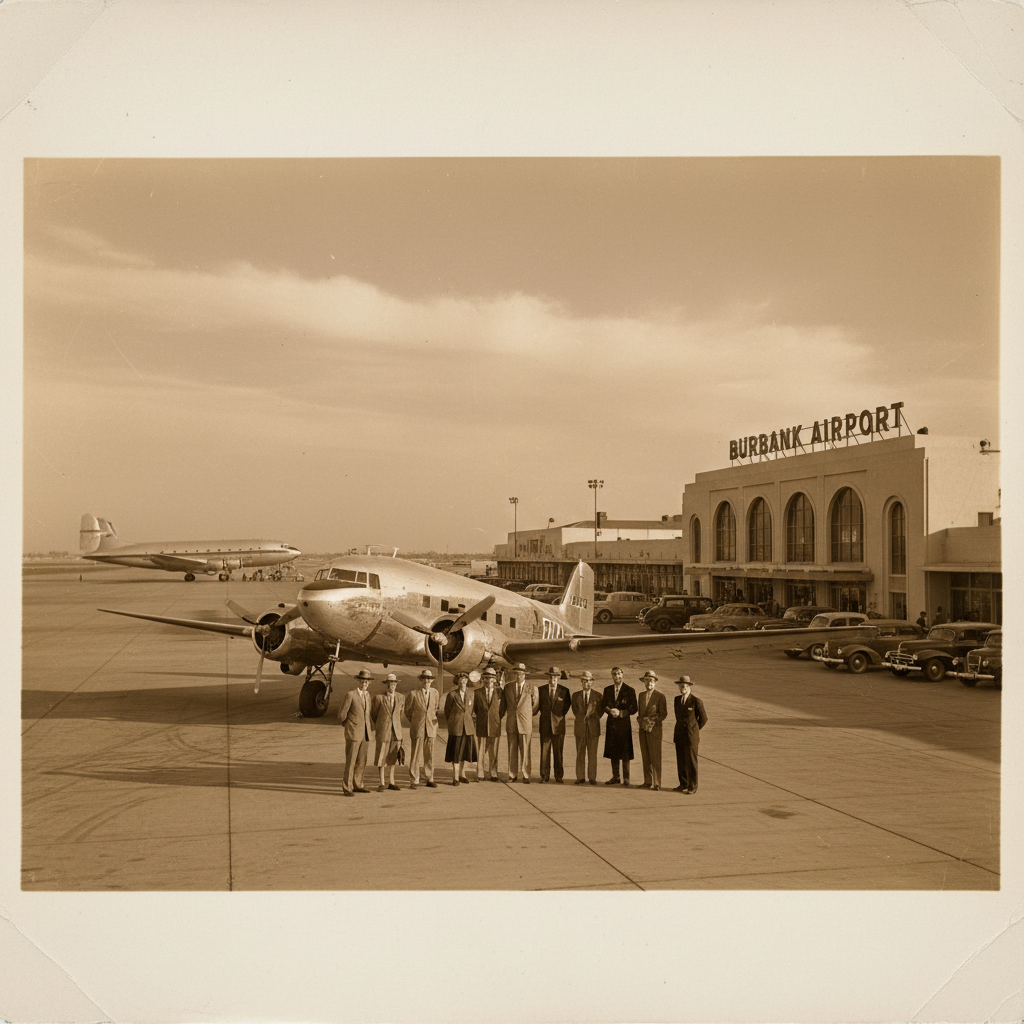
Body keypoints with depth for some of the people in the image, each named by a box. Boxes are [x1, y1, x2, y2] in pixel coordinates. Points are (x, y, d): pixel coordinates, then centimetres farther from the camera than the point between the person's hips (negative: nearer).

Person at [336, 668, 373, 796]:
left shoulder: (367, 697, 14)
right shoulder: (350, 695, -8)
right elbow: (341, 715, -7)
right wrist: (350, 726, 3)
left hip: (364, 734, 7)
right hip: (353, 734, -7)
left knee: (361, 762, 10)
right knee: (350, 762, -5)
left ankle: (357, 785, 20)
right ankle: (347, 788, 0)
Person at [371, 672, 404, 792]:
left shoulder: (399, 699, 5)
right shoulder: (379, 698, -6)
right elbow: (373, 714, 6)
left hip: (396, 732, 4)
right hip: (383, 732, -4)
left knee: (393, 757, 9)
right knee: (382, 757, 1)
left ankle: (391, 782, 18)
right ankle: (382, 783, 7)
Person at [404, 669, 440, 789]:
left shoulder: (434, 692, 8)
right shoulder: (413, 693, -5)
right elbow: (407, 711, 6)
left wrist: (435, 722, 13)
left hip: (431, 728, 3)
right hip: (417, 729, -3)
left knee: (429, 755, 8)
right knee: (415, 755, -2)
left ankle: (430, 779, 18)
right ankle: (414, 781, 6)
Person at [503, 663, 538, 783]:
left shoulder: (532, 689, 0)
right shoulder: (508, 687, 7)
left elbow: (535, 705, 12)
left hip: (525, 724, -2)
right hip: (511, 723, 2)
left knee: (525, 751, -1)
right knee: (512, 750, 6)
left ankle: (526, 776, 6)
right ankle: (513, 774, 15)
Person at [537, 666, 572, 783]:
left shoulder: (564, 691, -1)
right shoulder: (541, 690, 5)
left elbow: (568, 703, 15)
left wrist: (562, 714, 10)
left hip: (558, 725, -1)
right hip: (545, 725, 1)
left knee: (558, 752, 2)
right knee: (544, 751, 2)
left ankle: (559, 777, 10)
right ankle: (544, 776, 10)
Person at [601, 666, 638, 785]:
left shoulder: (629, 690, -2)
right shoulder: (607, 690, 11)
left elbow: (633, 709, -3)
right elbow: (603, 705, 13)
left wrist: (620, 713, -15)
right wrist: (610, 711, -8)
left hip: (624, 723, -4)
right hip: (611, 725, 4)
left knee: (625, 752, -3)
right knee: (613, 752, 7)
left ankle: (626, 778, 5)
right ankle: (615, 777, 16)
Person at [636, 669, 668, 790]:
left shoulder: (660, 696, -4)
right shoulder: (641, 695, 13)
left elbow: (664, 713, -5)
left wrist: (652, 722, -13)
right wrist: (641, 720, 1)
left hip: (654, 729, -5)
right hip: (643, 729, 5)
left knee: (655, 757, -6)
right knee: (645, 757, 8)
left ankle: (657, 784, -2)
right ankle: (647, 782, 15)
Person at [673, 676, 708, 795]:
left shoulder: (696, 701, -9)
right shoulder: (677, 700, 8)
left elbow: (703, 718, 0)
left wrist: (694, 730, 7)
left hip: (691, 737, -5)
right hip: (679, 736, 5)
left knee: (691, 762, 0)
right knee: (680, 762, 9)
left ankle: (692, 786, 9)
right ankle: (683, 784, 21)